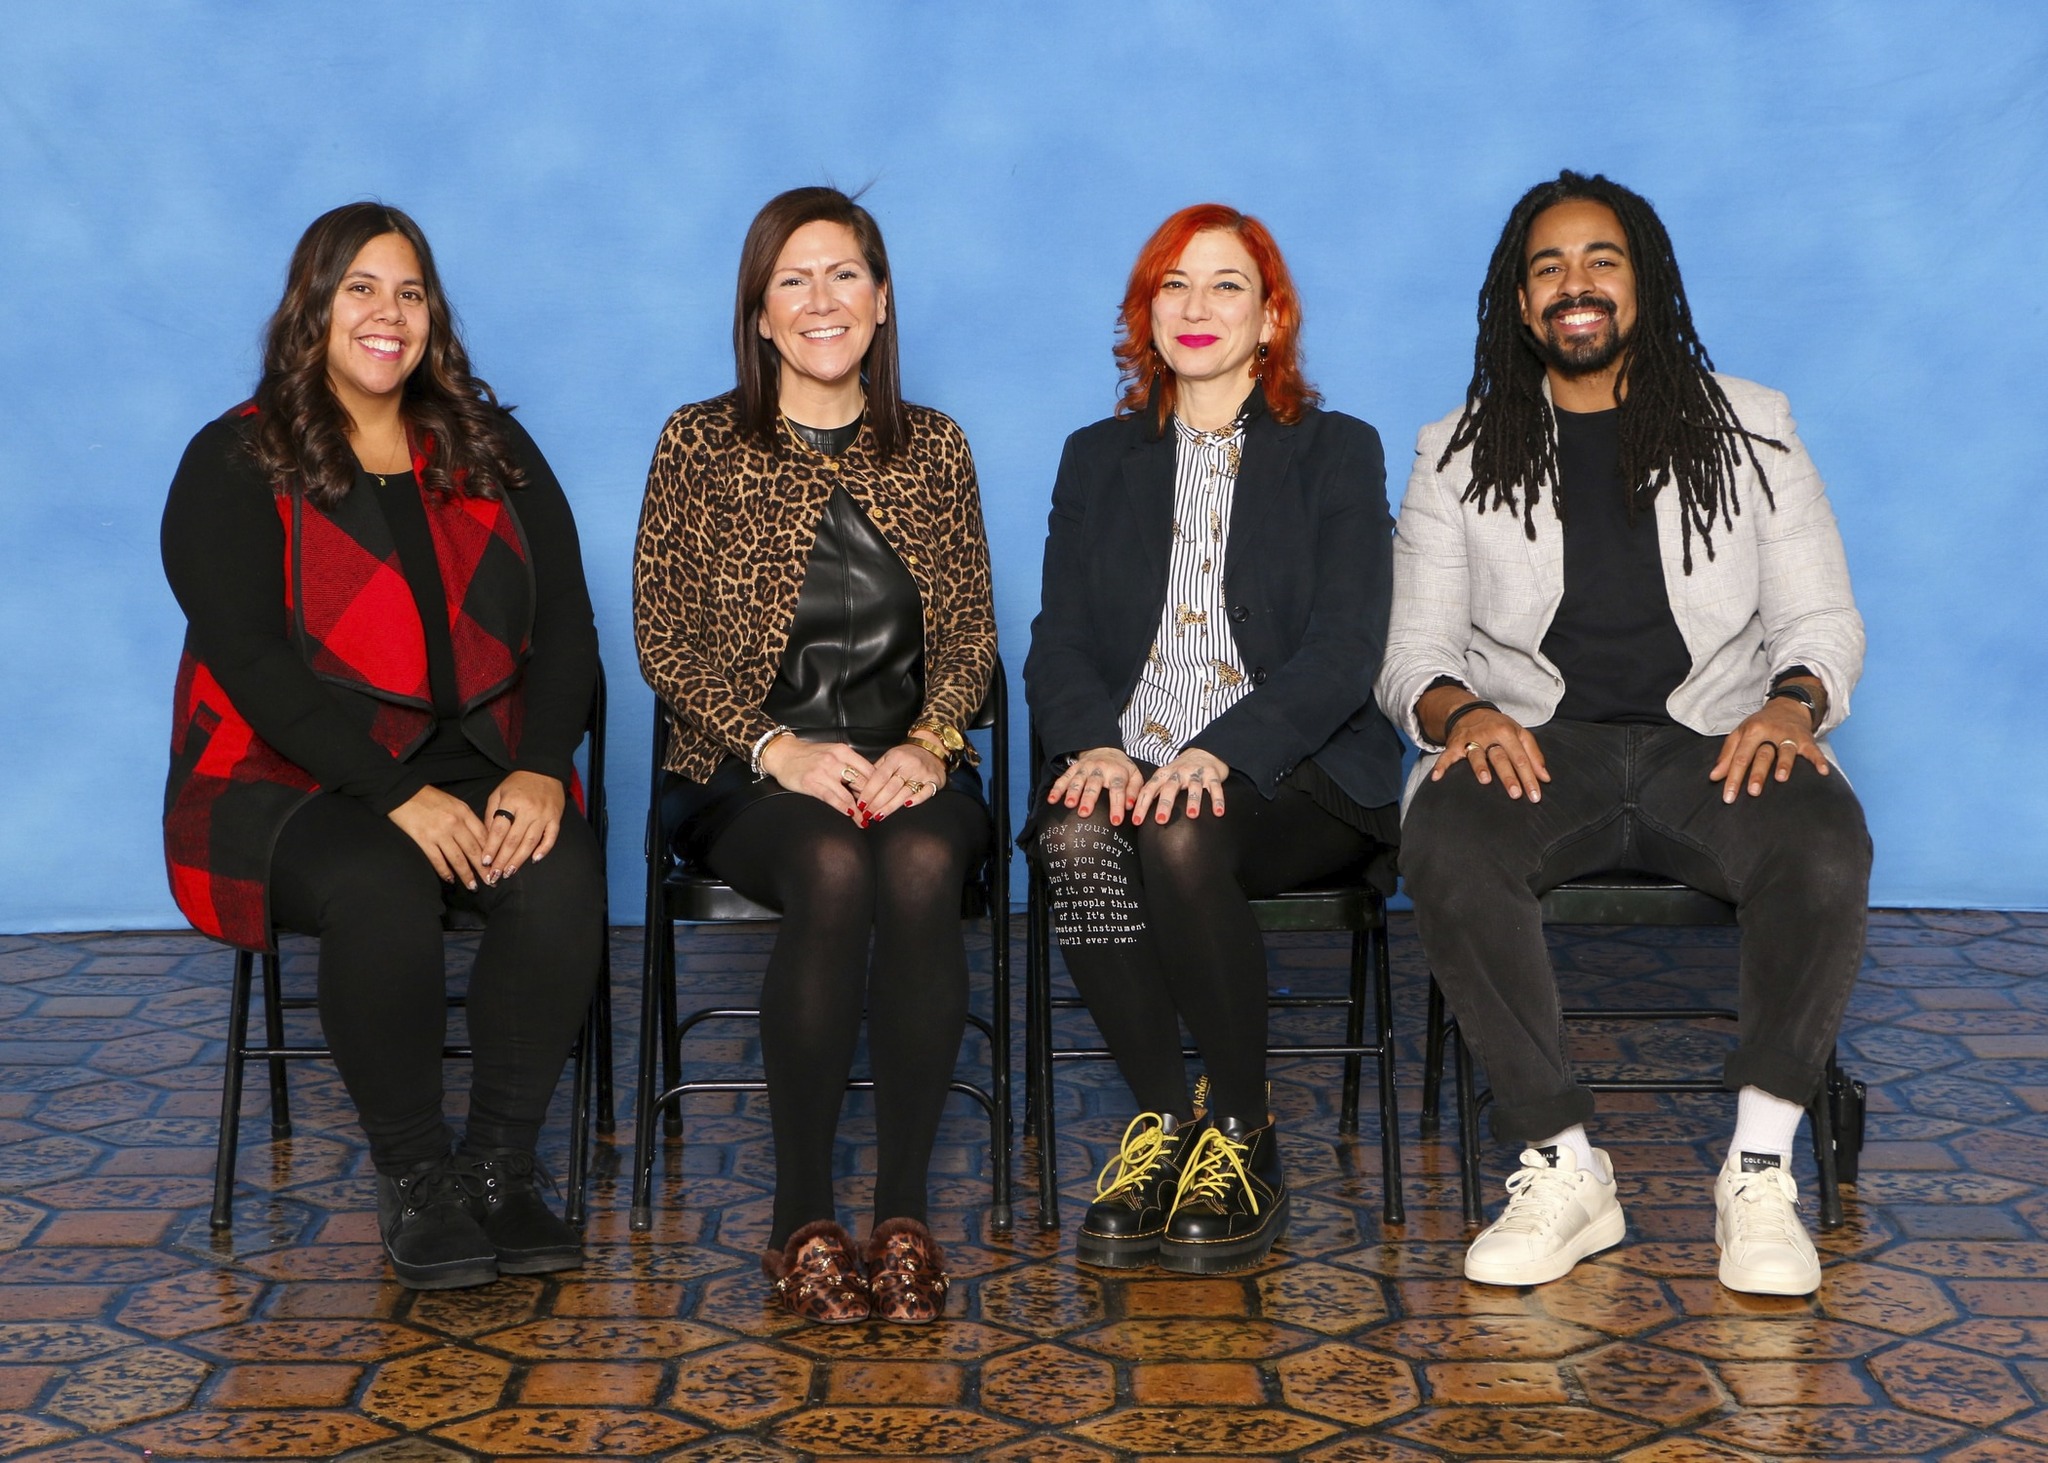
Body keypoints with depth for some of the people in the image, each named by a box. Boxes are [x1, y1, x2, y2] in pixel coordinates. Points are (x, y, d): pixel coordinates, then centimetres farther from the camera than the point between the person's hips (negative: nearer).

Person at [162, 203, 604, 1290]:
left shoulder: (490, 449, 13)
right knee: (380, 891, -35)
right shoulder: (234, 465, 1)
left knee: (562, 877, -29)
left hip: (480, 767, 3)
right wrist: (398, 794, -22)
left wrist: (540, 767, -13)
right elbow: (249, 659, -11)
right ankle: (411, 1178, -17)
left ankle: (502, 1163, -17)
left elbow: (565, 625, 6)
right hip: (289, 782, -3)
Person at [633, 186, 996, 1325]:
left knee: (920, 869, -34)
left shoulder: (933, 448, 13)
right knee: (833, 871, -35)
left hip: (910, 765, 2)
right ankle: (804, 1217, -22)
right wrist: (781, 749, -15)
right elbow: (666, 638, -1)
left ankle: (906, 1209, -25)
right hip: (748, 773, -2)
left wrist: (929, 741, -11)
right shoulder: (701, 443, 6)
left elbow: (971, 632, 9)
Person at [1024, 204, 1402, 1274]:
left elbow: (1344, 651, -5)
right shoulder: (1097, 460, 19)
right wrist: (1092, 746, -15)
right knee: (1077, 841, -33)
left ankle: (1242, 1136, -17)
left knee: (1180, 835, -35)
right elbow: (1058, 642, 9)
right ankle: (1161, 1121, -17)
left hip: (1289, 777, -2)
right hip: (1126, 763, 2)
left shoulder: (1338, 453, 9)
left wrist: (1220, 752, -22)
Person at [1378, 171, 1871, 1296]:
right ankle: (1561, 1168, -25)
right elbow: (1412, 650, 8)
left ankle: (1760, 1172, -23)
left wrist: (1792, 702, -13)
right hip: (1528, 742, 0)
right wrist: (1461, 710, -16)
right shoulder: (1459, 454, 14)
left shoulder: (1747, 428, 15)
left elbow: (1821, 620, 11)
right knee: (1446, 845, -35)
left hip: (1717, 740, 1)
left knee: (1824, 846, -34)